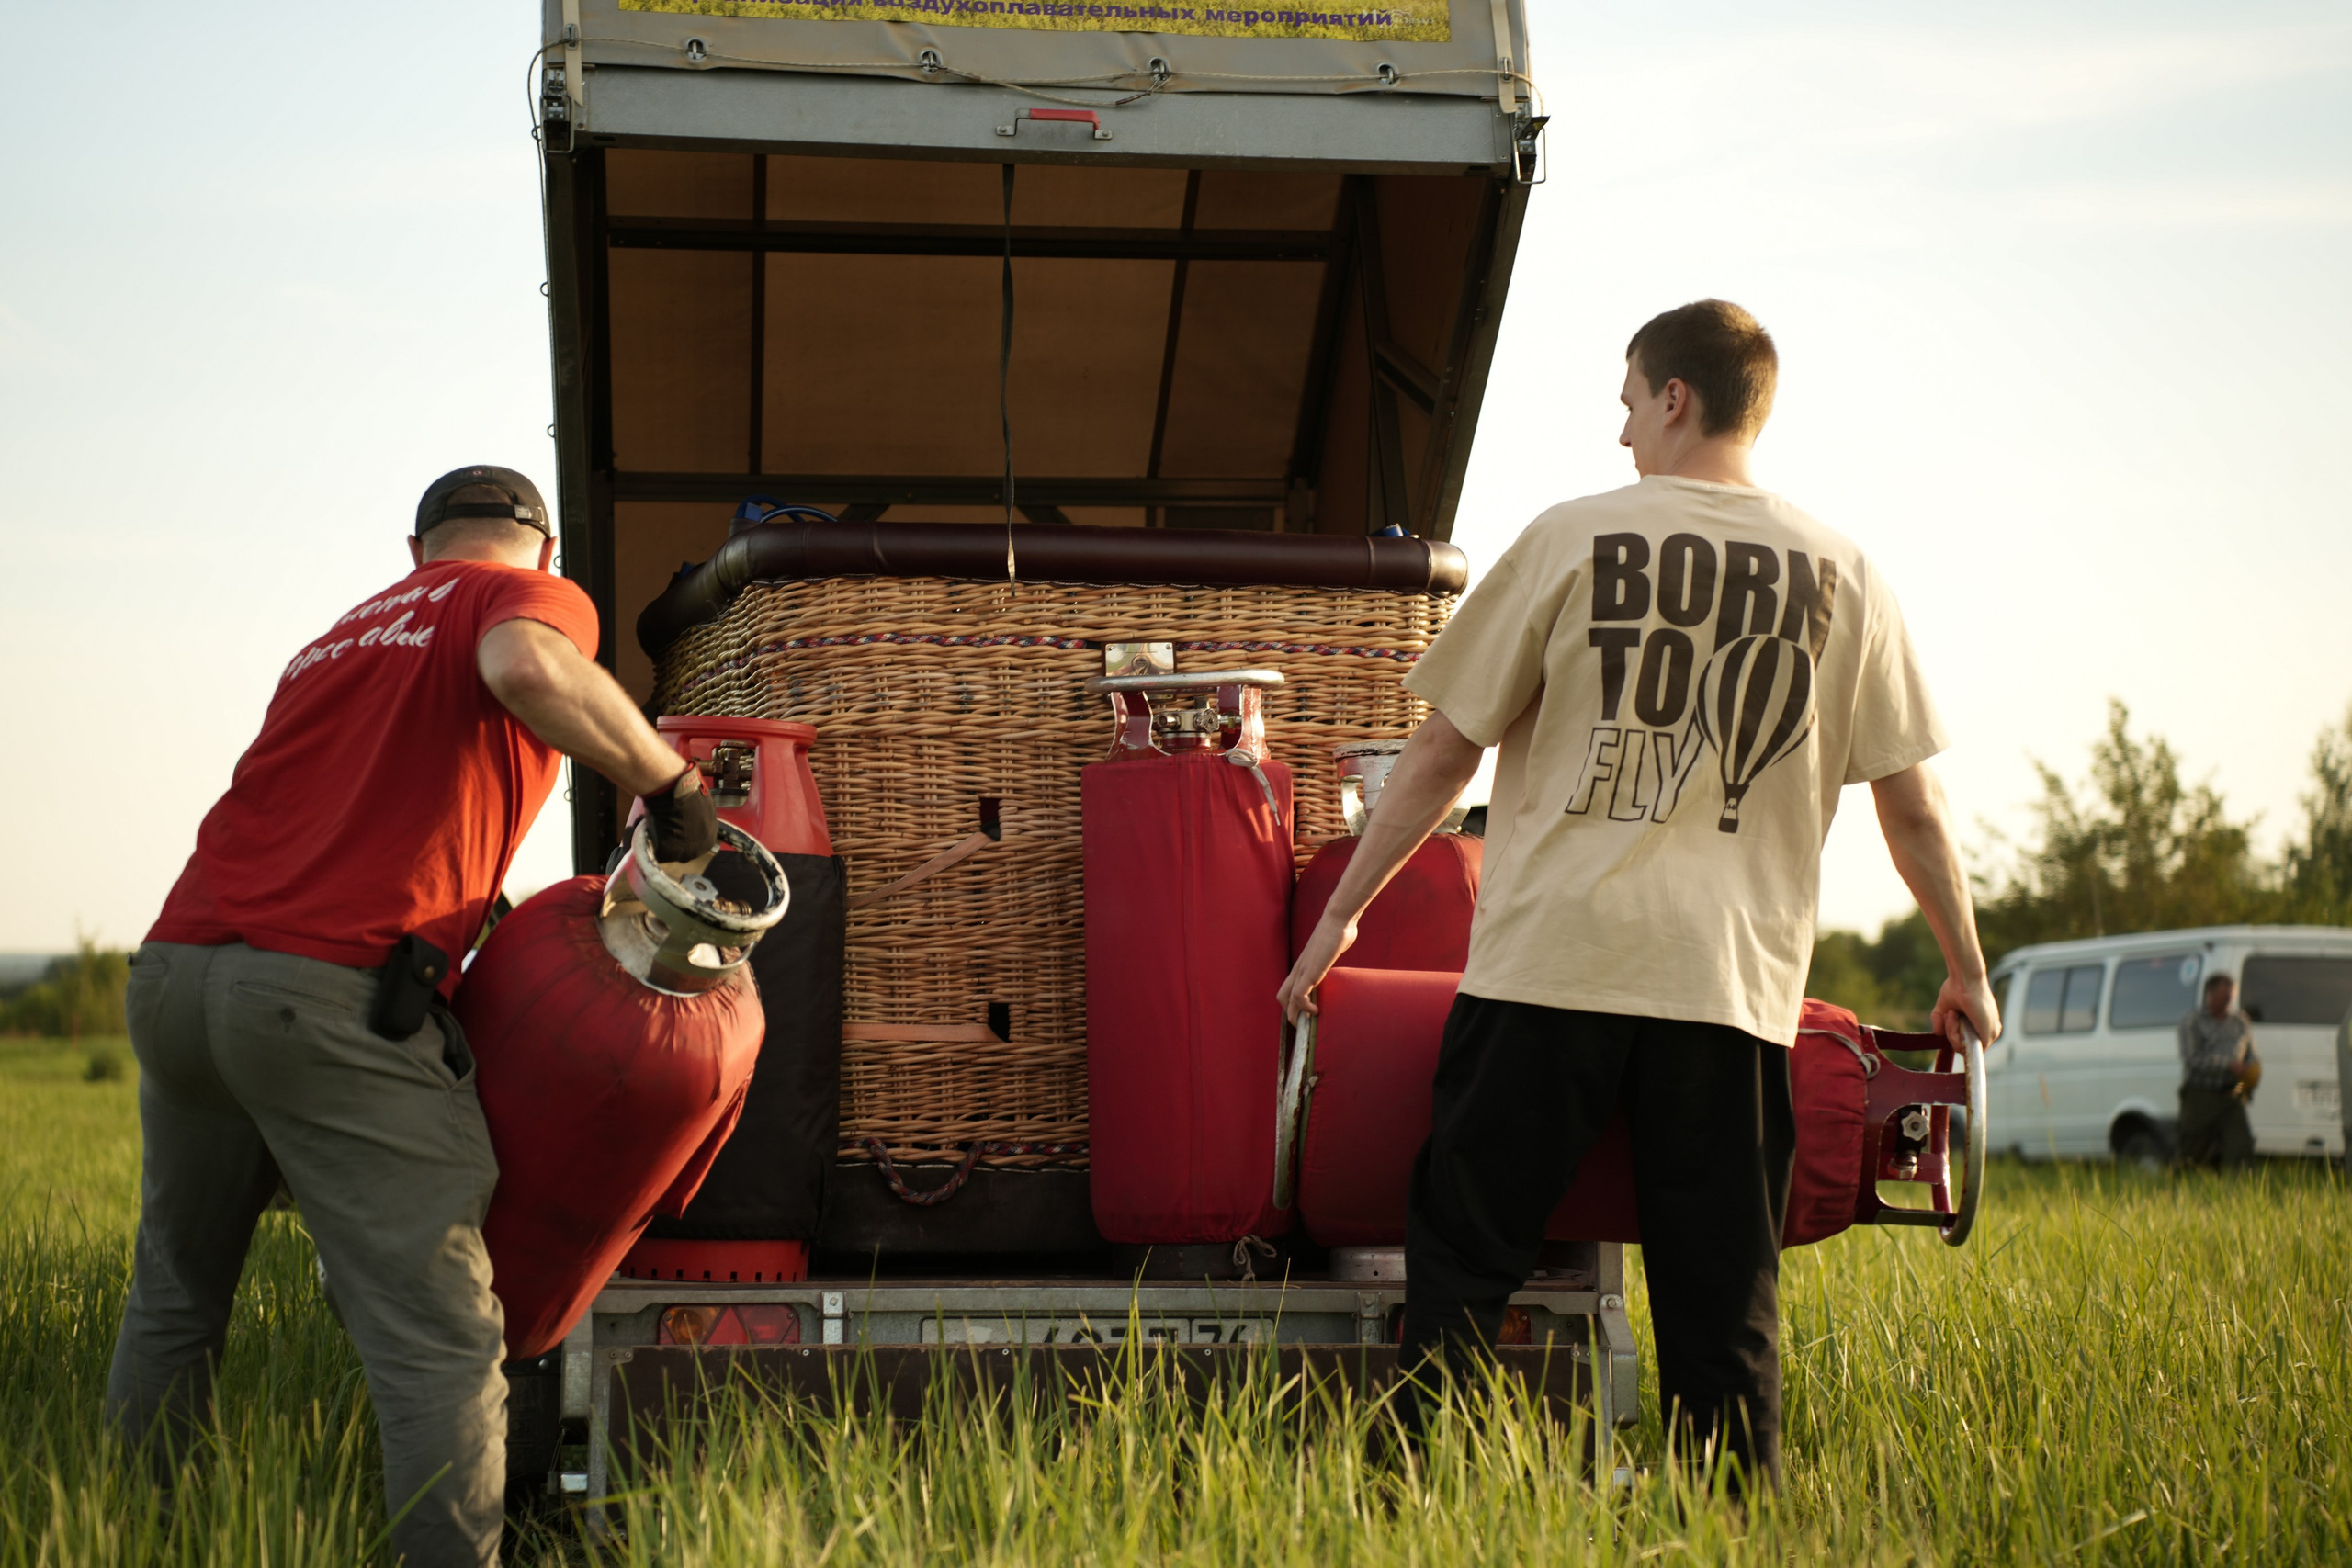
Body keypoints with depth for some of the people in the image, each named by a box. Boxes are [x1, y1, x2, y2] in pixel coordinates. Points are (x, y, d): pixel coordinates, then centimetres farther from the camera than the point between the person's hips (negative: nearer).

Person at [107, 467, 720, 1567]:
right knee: (437, 1340, -7)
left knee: (173, 1302, 23)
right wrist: (670, 783, -7)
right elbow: (528, 667, -17)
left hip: (178, 971, 7)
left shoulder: (338, 639, 31)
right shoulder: (531, 599, 8)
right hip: (329, 996, -7)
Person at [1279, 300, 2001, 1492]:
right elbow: (1912, 806, 10)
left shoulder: (1574, 538, 1)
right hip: (1733, 979, 2)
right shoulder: (1842, 578, 7)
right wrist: (1964, 971, 23)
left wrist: (1342, 912, 13)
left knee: (1462, 1257, 6)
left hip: (1551, 952, -2)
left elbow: (1444, 752, 4)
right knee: (1721, 1304, 7)